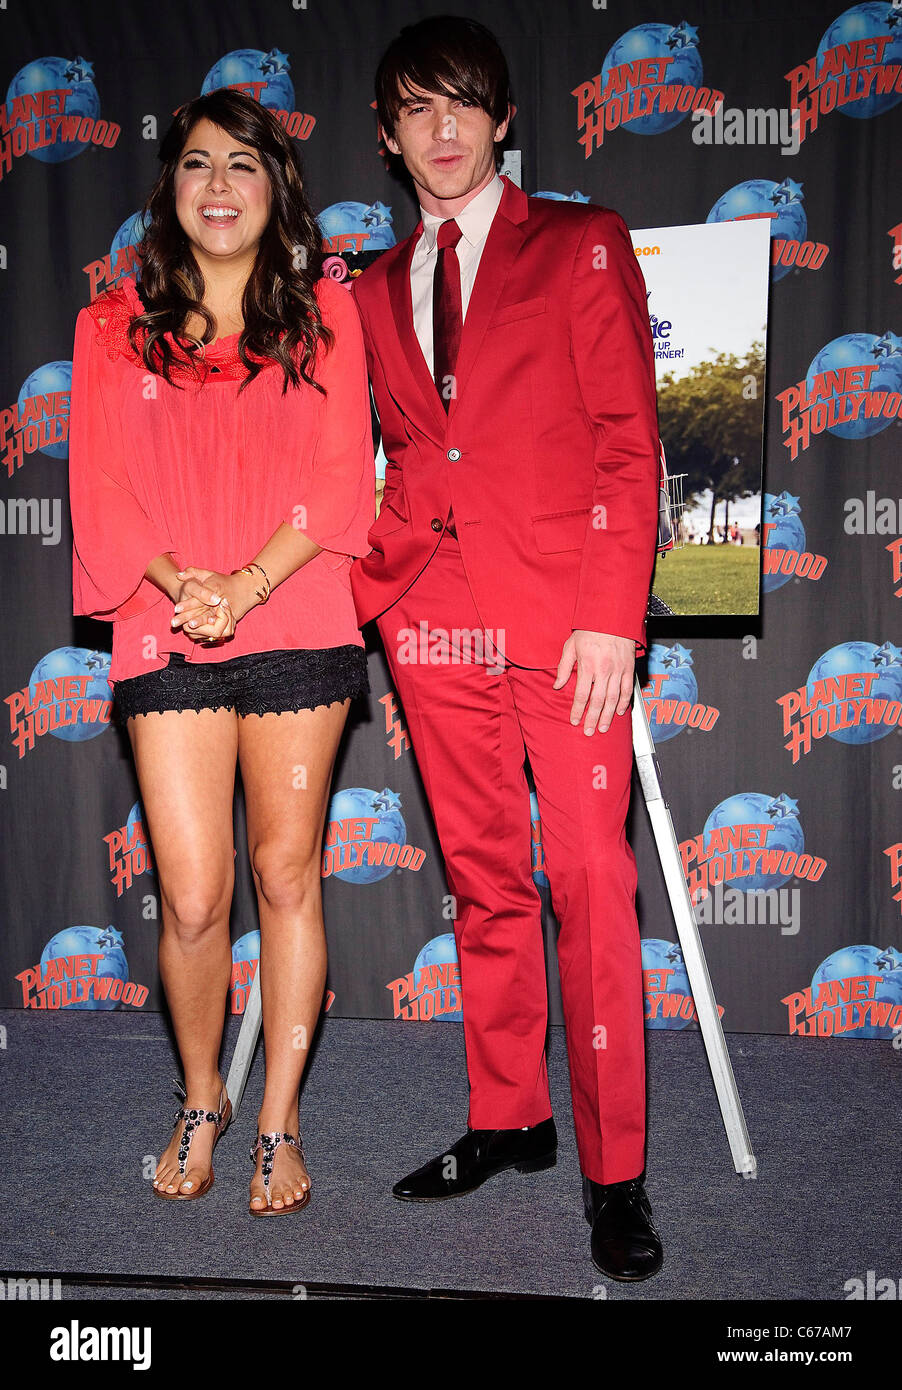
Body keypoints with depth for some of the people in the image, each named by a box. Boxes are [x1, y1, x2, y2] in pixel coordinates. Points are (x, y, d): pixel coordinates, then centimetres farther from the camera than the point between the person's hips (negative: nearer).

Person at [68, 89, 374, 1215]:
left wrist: (247, 584, -13)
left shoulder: (321, 313, 10)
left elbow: (341, 476, 0)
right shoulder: (114, 325, 12)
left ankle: (279, 1125, 21)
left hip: (297, 627, 0)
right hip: (165, 637, 1)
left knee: (287, 875, 6)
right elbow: (101, 487, 5)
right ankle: (202, 1101, 25)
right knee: (193, 898, -2)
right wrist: (178, 581, -13)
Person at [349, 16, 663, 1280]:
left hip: (563, 612, -4)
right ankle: (507, 1119, 25)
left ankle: (613, 1171, 7)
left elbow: (629, 440, -1)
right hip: (433, 617, 4)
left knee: (590, 885, -5)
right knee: (484, 882, 10)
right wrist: (366, 588, 5)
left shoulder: (581, 244, 6)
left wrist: (614, 615, -11)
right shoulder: (378, 290, 18)